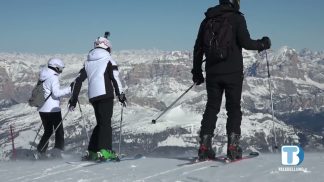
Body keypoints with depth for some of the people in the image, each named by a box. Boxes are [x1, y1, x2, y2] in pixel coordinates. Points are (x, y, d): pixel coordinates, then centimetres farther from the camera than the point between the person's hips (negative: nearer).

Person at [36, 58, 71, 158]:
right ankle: (57, 154, -4)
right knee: (59, 132, 1)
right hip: (53, 109, -8)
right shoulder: (53, 77, -13)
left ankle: (40, 152, 19)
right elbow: (56, 93, -19)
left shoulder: (42, 77, 13)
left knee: (48, 131, 20)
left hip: (42, 109, 8)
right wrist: (69, 89, -14)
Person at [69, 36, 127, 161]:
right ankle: (104, 151, -20)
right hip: (105, 94, -6)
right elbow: (115, 78, -8)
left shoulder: (88, 62, 19)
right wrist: (121, 95, -7)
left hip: (93, 96, 6)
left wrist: (73, 98, 17)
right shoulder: (109, 60, 4)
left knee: (101, 123, 15)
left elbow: (78, 80, 15)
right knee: (106, 123, -8)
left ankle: (91, 152, 12)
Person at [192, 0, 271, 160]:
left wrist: (196, 71, 18)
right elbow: (245, 42, -10)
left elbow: (198, 47, 11)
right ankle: (233, 148, -2)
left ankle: (204, 147, 4)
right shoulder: (237, 18, -3)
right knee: (234, 109, 4)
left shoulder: (207, 19, 11)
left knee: (211, 108, 9)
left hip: (212, 73, 4)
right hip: (233, 72, -4)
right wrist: (262, 44, 8)